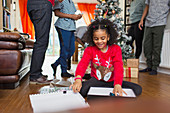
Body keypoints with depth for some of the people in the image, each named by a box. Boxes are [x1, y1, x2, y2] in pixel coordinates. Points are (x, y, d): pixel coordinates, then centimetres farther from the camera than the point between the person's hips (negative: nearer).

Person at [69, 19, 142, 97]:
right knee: (81, 89, -33)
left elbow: (119, 67, -20)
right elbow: (83, 64, -21)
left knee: (138, 89, -20)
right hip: (97, 81, -1)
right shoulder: (89, 50, -3)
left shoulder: (116, 49, -5)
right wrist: (78, 79, -44)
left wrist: (117, 85, -40)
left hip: (113, 81, 2)